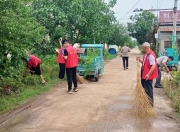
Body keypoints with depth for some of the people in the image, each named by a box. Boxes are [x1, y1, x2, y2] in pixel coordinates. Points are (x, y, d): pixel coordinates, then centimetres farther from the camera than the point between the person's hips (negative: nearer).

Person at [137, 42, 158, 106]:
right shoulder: (146, 54, 9)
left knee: (148, 89, 0)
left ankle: (150, 103, 12)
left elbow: (153, 65, -26)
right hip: (144, 75, 10)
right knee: (145, 88, 19)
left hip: (148, 76, -10)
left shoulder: (151, 55, -21)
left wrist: (148, 74, -31)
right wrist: (140, 60, 4)